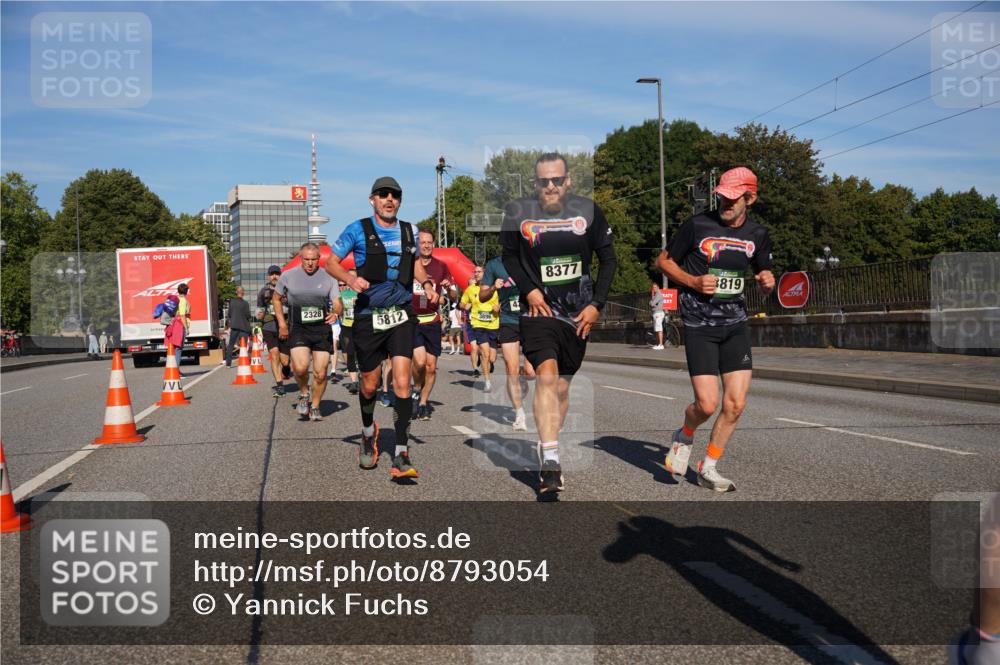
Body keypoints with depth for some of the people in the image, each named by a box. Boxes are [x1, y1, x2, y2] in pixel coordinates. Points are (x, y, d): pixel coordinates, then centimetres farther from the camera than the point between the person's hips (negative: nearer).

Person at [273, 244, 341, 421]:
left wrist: (335, 313, -23)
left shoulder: (328, 277, 3)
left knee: (320, 373, 0)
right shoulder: (288, 276, 3)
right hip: (298, 328, -1)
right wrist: (282, 324, 6)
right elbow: (276, 299, 15)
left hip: (322, 328, 1)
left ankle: (315, 407, 21)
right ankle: (303, 394, 8)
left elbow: (337, 303, 2)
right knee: (300, 367, -22)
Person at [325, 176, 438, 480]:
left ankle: (401, 456, -8)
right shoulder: (358, 230, -3)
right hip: (368, 316, -1)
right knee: (369, 385, 10)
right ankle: (368, 432, 41)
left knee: (402, 382, -11)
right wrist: (351, 279, -19)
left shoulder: (408, 231, 8)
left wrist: (427, 284, 7)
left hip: (401, 316, 2)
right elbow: (331, 262, 0)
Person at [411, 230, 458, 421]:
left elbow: (455, 296, 7)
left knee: (431, 366, 1)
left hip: (432, 321, 2)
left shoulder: (441, 266, 5)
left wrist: (449, 288, -14)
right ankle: (416, 389, 11)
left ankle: (423, 403, 19)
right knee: (420, 361, -19)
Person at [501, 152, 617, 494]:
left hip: (578, 312, 2)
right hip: (539, 309, -2)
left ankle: (549, 451, 27)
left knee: (562, 385, 10)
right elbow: (509, 257, 11)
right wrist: (529, 290, -5)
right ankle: (550, 463, -23)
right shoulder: (519, 212, -4)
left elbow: (608, 260, 8)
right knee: (546, 375, -21)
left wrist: (597, 305, 0)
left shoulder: (588, 211, -1)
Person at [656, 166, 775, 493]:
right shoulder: (698, 225, -7)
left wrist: (767, 282, -4)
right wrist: (694, 281, -13)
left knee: (735, 403, -3)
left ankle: (708, 467, 16)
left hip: (735, 323, 4)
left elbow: (763, 275, 21)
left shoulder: (758, 235, 6)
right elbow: (663, 260, 3)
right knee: (707, 404, -12)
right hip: (699, 323, -4)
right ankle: (684, 436, 24)